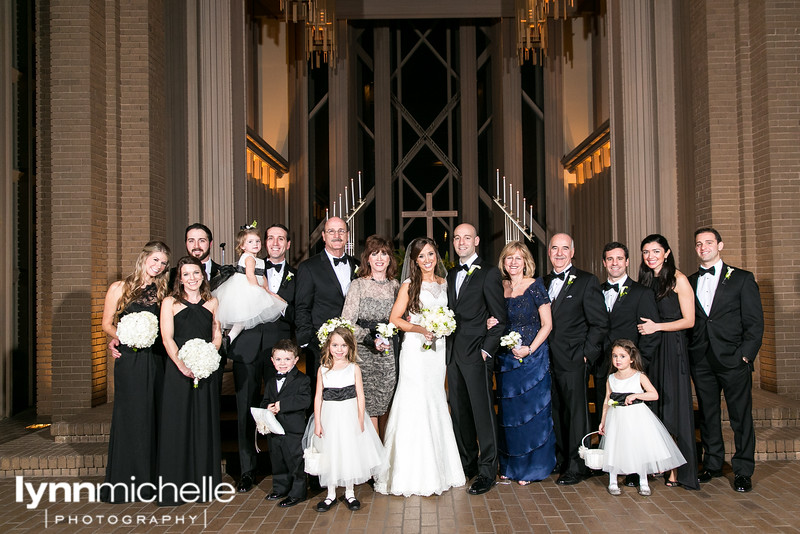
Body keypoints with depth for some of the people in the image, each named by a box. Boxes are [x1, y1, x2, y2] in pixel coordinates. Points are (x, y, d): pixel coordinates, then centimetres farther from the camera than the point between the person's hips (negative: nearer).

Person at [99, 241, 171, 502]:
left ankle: (150, 479, 15)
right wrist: (122, 337, -12)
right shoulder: (120, 288, 3)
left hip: (155, 360, 3)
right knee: (129, 415, 0)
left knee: (154, 415, 5)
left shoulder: (161, 291, 11)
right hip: (129, 359, -3)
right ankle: (125, 481, 10)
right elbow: (107, 323, 4)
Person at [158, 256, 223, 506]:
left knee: (206, 423, 6)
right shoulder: (170, 303, 3)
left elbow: (217, 335, 9)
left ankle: (205, 481, 17)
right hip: (179, 370, -2)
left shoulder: (212, 302, 11)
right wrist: (182, 365, -17)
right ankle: (176, 484, 7)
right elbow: (167, 338, -4)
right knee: (177, 423, -1)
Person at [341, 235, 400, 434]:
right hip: (364, 353, -3)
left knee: (381, 408, 7)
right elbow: (346, 323, -8)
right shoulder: (358, 285, -3)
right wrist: (370, 339, -18)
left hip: (389, 354, 4)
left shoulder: (395, 285, 9)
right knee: (368, 410, -1)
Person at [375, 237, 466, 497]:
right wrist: (419, 329, -16)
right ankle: (414, 474, 1)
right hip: (415, 349, -5)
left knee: (436, 406, 8)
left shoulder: (444, 283, 12)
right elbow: (394, 318, -4)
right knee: (416, 405, -7)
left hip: (438, 348, 5)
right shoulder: (409, 285, -3)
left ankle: (438, 469, 18)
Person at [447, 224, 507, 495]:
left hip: (476, 353, -7)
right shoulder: (451, 275, 16)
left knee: (482, 412, -3)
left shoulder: (489, 273, -5)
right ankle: (467, 465, 25)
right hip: (453, 354, 7)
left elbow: (499, 318, -7)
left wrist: (487, 349, -13)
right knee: (459, 412, 12)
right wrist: (447, 346, 4)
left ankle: (487, 471, 7)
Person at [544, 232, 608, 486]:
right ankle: (560, 460, 22)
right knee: (556, 411, 10)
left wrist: (586, 353, -10)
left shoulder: (587, 281, -2)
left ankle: (576, 466, 10)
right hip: (548, 360, 5)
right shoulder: (544, 283, 14)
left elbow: (600, 323, -5)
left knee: (576, 412, 1)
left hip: (573, 360, -5)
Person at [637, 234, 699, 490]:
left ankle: (678, 470, 1)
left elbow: (689, 320, -8)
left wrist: (657, 326, -15)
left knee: (674, 407, -4)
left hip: (672, 348, -5)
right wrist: (643, 327, 2)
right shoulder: (645, 281, 13)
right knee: (654, 408, 6)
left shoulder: (678, 279, -4)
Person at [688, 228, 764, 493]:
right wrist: (688, 354, 1)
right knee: (708, 414, 11)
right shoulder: (689, 282, 12)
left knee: (741, 416, 3)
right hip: (701, 361, 3)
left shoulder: (742, 279, 3)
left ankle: (743, 470, 15)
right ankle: (712, 464, 25)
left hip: (733, 361, -3)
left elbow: (755, 322, -1)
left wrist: (745, 354, -10)